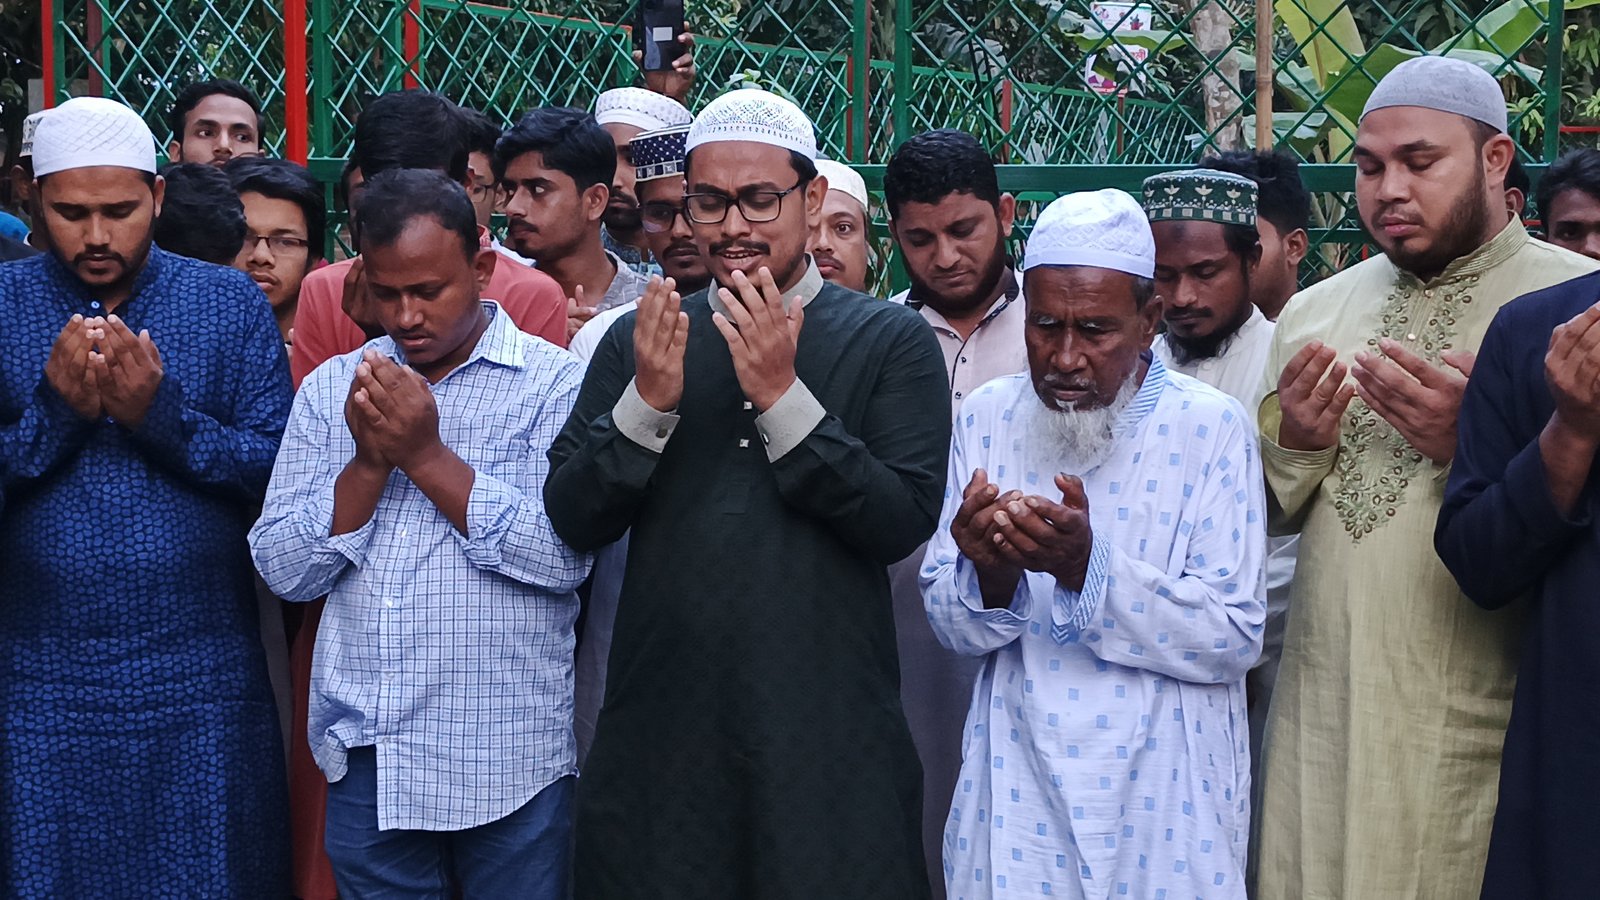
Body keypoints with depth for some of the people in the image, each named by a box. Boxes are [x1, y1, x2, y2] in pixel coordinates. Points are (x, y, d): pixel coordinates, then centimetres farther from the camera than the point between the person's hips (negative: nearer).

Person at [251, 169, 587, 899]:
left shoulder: (553, 384, -4)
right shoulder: (331, 389, 7)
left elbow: (566, 557, -16)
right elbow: (283, 570, 2)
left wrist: (428, 456, -17)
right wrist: (369, 463, -11)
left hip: (511, 761, -3)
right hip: (365, 757, 3)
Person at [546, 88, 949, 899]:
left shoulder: (889, 341, 1)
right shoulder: (638, 340, 8)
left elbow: (905, 522, -10)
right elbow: (573, 520, 1)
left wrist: (781, 394, -17)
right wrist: (648, 401, -14)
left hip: (828, 733, -2)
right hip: (661, 729, 2)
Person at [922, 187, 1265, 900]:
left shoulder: (1210, 428, -8)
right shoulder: (988, 418, 1)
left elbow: (1235, 637, -15)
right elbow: (950, 625, 1)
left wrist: (1087, 568, -27)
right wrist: (987, 576, -22)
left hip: (1165, 802, -2)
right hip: (1018, 793, 2)